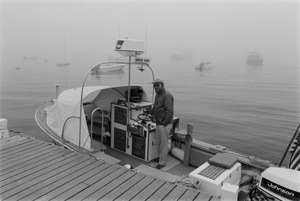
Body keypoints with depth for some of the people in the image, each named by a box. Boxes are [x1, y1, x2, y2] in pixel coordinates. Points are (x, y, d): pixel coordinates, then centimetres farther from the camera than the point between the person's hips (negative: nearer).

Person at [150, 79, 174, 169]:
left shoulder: (167, 95, -18)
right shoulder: (157, 95, 13)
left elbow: (169, 111, -22)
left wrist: (164, 123, -22)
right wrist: (150, 114, 13)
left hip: (164, 124, -9)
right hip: (158, 123, 9)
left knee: (163, 143, 2)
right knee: (158, 141, 19)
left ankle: (162, 162, 14)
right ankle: (160, 157, 37)